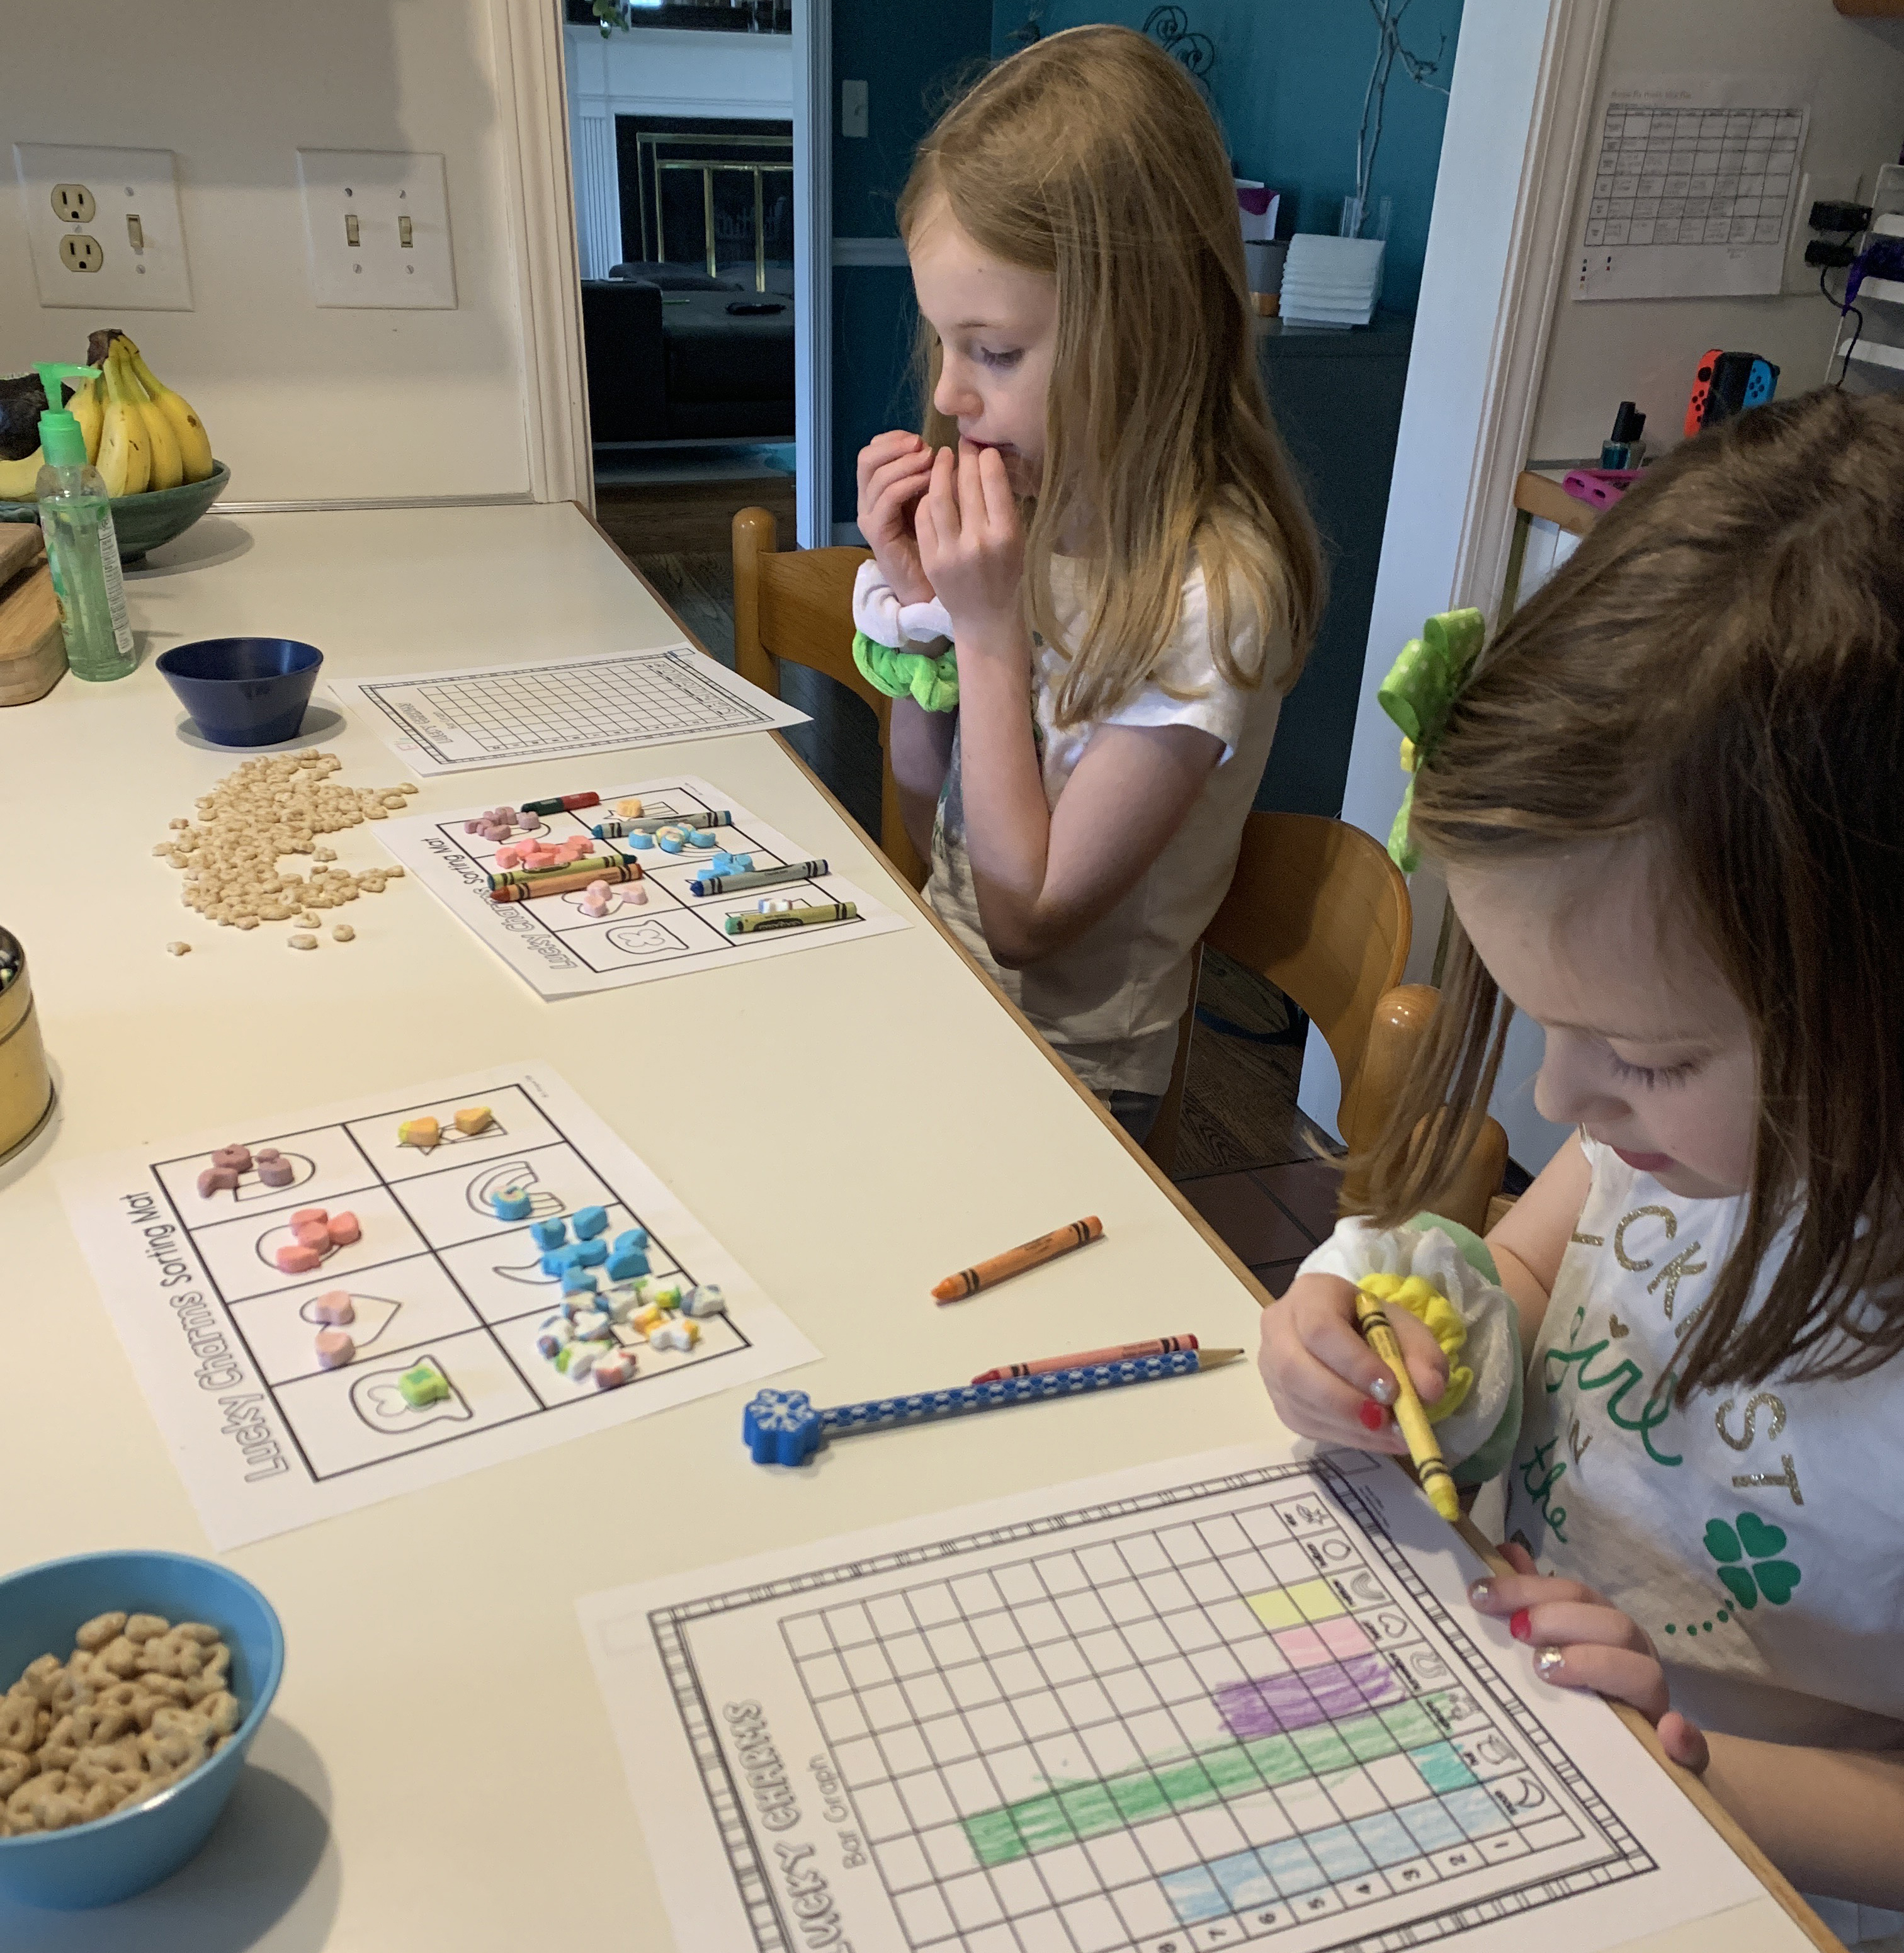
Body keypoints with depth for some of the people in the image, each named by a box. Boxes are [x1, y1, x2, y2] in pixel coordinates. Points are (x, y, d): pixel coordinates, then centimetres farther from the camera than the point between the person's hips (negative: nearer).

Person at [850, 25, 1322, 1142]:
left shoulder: (1212, 589, -24)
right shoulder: (1032, 503, -3)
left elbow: (1025, 917, -21)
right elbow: (928, 800, 5)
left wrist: (990, 630, -23)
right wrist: (916, 598, -10)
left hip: (1068, 1072, -6)